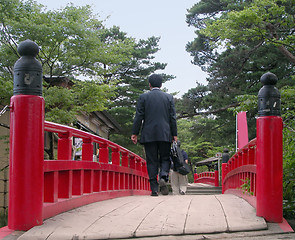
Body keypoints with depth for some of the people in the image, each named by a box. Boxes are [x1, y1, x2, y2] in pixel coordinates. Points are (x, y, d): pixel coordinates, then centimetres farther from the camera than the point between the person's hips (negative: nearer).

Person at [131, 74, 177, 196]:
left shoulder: (143, 97, 3)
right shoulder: (169, 97, 7)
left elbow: (139, 116, 0)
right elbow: (173, 117, 5)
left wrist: (134, 133, 4)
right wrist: (174, 134, 8)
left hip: (148, 134, 0)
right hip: (165, 134, 1)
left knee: (152, 161, 3)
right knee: (165, 158, 11)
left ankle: (154, 188, 0)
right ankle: (163, 177, -16)